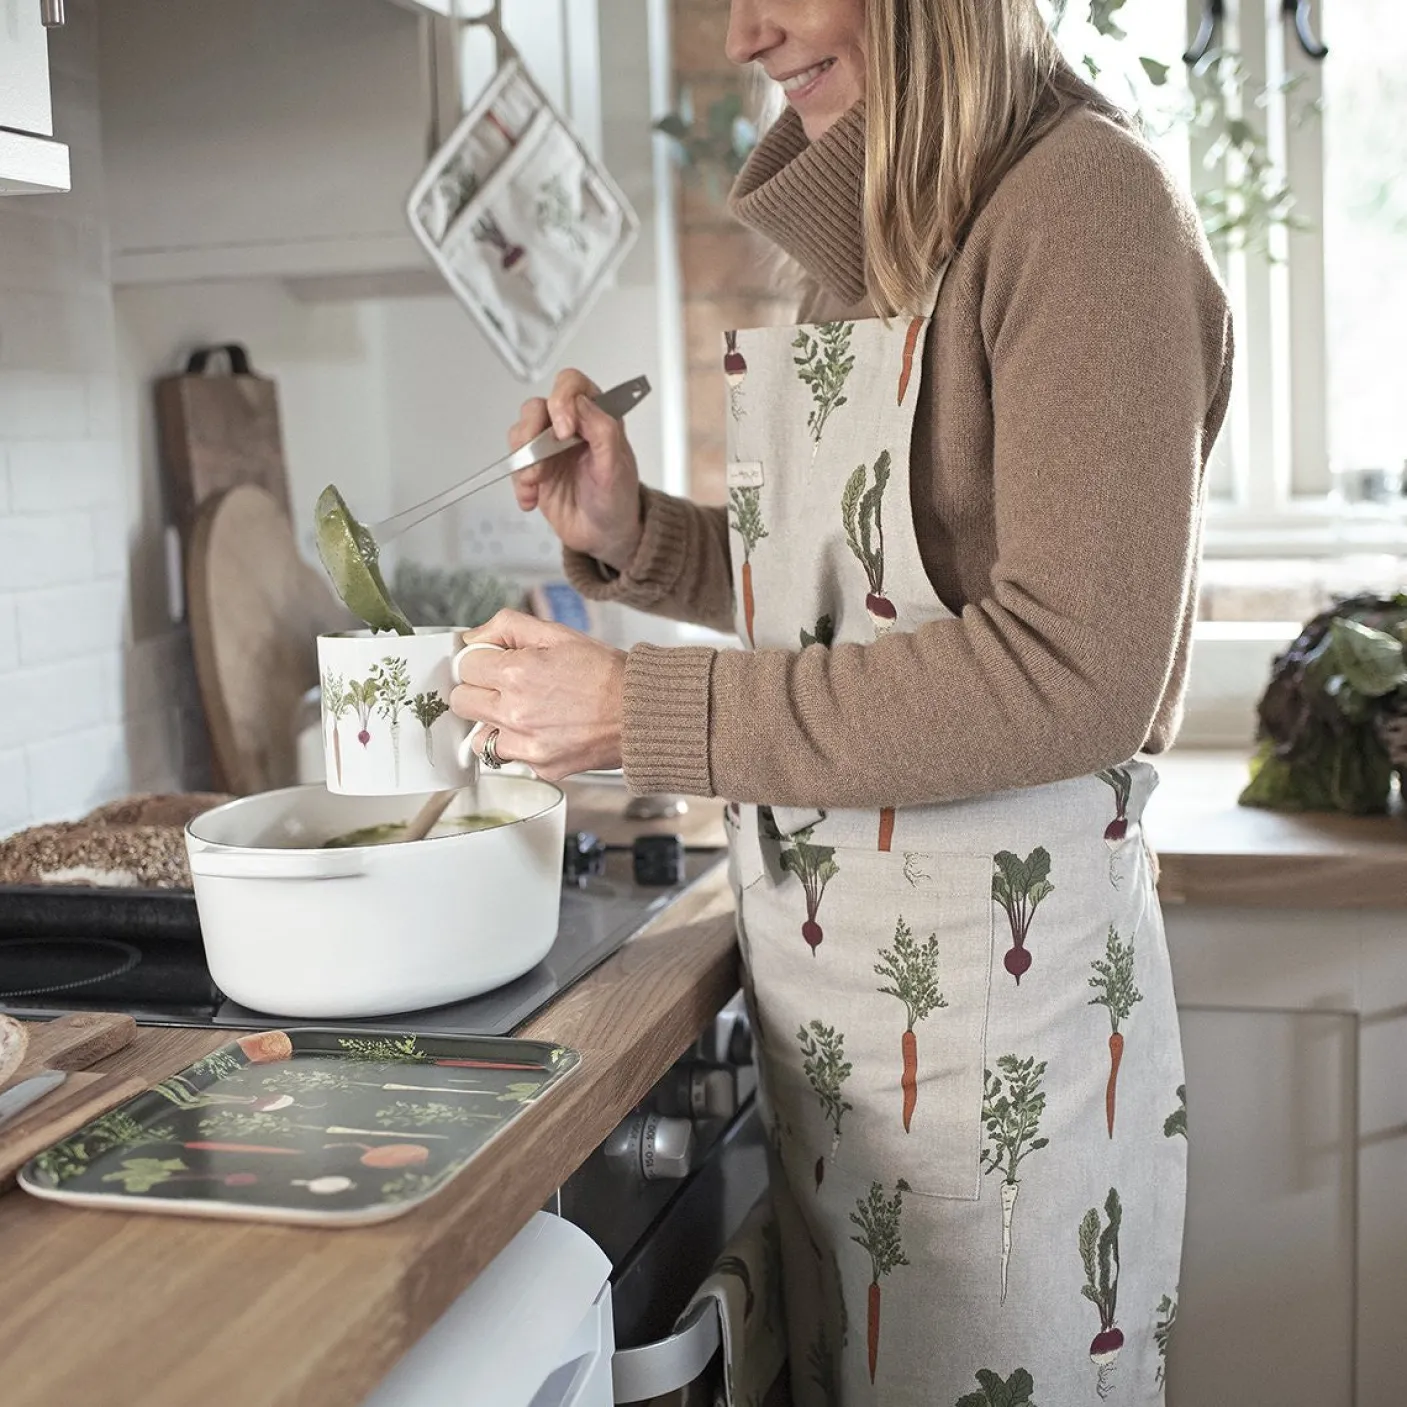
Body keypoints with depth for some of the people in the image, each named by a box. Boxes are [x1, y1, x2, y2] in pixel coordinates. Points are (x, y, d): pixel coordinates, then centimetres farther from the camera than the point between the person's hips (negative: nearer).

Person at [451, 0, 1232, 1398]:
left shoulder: (1084, 205, -14)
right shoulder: (859, 235, 11)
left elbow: (1077, 673, -22)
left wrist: (645, 710, -21)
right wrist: (630, 534, 2)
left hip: (989, 988, -8)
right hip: (812, 969, 8)